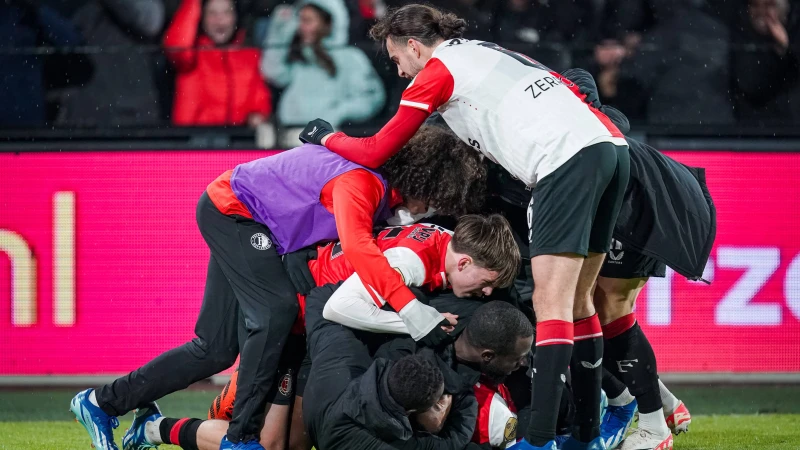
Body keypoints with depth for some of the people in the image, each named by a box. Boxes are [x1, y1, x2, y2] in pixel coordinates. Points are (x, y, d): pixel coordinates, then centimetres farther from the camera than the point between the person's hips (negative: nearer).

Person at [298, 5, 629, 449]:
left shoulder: (438, 70, 7)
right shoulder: (491, 51, 29)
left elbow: (376, 152, 11)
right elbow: (574, 91, 28)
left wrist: (327, 137, 29)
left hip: (566, 161, -8)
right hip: (611, 143, 8)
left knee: (552, 302, -11)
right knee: (577, 300, 14)